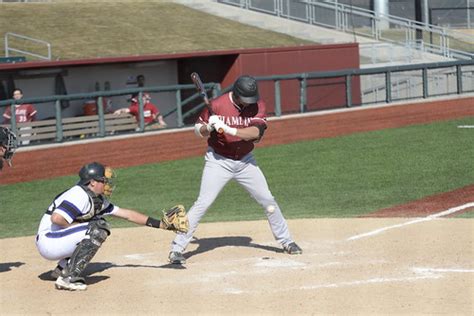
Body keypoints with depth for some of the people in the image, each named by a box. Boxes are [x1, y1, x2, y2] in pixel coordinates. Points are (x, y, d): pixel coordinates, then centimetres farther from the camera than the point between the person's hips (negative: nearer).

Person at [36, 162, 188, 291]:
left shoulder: (98, 200, 11)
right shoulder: (80, 196, -18)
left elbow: (127, 214, 15)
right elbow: (56, 218, -31)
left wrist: (162, 224, 14)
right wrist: (76, 225, -13)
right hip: (48, 243, -9)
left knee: (100, 223, 18)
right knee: (97, 230, -19)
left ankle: (63, 268, 14)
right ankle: (68, 277, -19)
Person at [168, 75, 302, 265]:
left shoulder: (257, 105, -9)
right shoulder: (217, 105, -16)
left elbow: (255, 132, -25)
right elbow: (198, 130, -6)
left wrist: (228, 129, -36)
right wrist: (209, 127, -28)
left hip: (245, 161, 4)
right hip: (218, 161, -4)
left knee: (268, 201, 8)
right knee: (202, 204, -14)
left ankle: (286, 241, 26)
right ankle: (177, 249, -10)